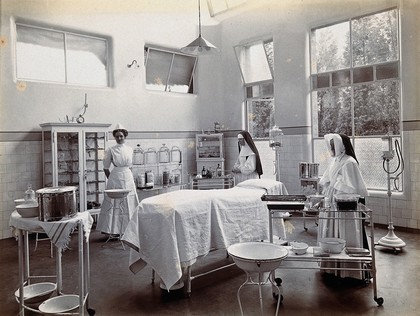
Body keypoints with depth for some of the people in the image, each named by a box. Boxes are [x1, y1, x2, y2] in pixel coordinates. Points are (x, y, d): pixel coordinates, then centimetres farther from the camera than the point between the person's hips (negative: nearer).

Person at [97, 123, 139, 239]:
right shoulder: (110, 150, -3)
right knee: (115, 205, -1)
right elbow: (106, 168, 2)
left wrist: (126, 174, 14)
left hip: (128, 178, 4)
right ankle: (114, 230, 6)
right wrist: (111, 179, 4)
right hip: (115, 179, -4)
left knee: (129, 204, 5)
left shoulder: (130, 150, 7)